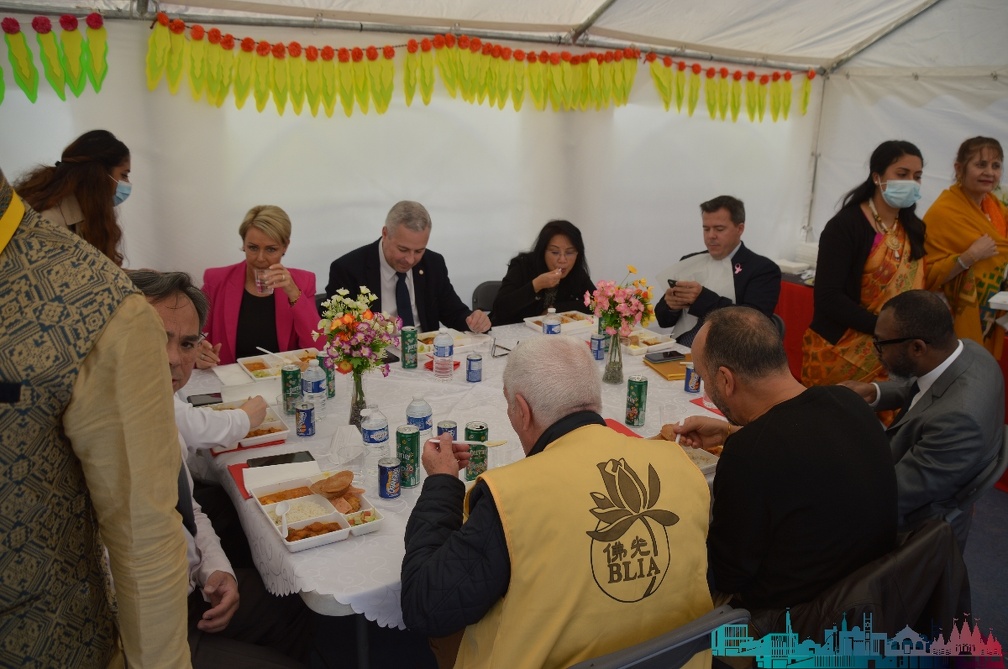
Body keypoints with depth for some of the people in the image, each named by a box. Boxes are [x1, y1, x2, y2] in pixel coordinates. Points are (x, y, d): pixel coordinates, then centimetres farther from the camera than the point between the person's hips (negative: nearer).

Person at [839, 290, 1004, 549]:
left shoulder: (958, 416, -41)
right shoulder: (967, 350, -14)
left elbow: (894, 496, -30)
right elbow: (918, 388, 10)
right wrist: (875, 392, -7)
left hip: (916, 528, -8)